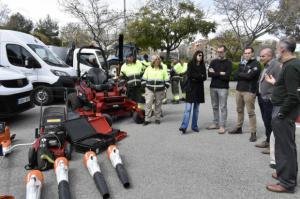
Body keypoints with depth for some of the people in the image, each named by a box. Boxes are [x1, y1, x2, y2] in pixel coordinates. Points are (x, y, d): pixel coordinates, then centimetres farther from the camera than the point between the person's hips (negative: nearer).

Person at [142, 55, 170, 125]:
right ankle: (147, 119, -1)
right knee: (148, 103, -7)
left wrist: (165, 86, 1)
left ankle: (157, 118, 20)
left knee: (158, 104, 8)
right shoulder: (148, 69, 6)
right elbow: (144, 78, 12)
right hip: (149, 89, 0)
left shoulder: (163, 70, 7)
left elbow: (167, 80, 9)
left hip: (160, 90, 1)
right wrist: (145, 85, 5)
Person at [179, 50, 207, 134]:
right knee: (188, 108, -11)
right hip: (191, 88, -4)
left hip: (199, 89, 4)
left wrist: (195, 77, -12)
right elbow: (189, 74, -11)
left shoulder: (202, 66, 13)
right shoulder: (190, 64, 2)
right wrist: (200, 76, -6)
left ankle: (194, 126, 13)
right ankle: (184, 126, -15)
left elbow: (204, 77, 4)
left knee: (196, 109, 7)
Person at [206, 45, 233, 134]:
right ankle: (216, 123, 22)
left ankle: (222, 126, 4)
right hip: (213, 87, 4)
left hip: (223, 88, -4)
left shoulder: (228, 63, -2)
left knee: (223, 107, -1)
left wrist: (215, 73, -10)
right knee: (215, 107, 11)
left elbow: (227, 76, -15)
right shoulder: (213, 62, 10)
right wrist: (220, 74, -12)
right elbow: (209, 74, -4)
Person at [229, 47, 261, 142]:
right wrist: (244, 76, -10)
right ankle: (239, 128, 27)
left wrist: (240, 74, -2)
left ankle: (253, 132, 0)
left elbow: (249, 76, -18)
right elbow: (235, 76, 7)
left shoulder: (256, 64, -4)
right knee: (239, 110, 14)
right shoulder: (241, 64, 16)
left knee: (251, 112, -5)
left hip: (249, 91, -6)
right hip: (239, 90, 7)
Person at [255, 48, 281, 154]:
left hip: (269, 100, -9)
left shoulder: (276, 65, -14)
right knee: (266, 122, 17)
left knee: (270, 123, -3)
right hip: (263, 99, 9)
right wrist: (259, 94, 16)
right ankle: (268, 141, 30)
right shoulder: (266, 66, 16)